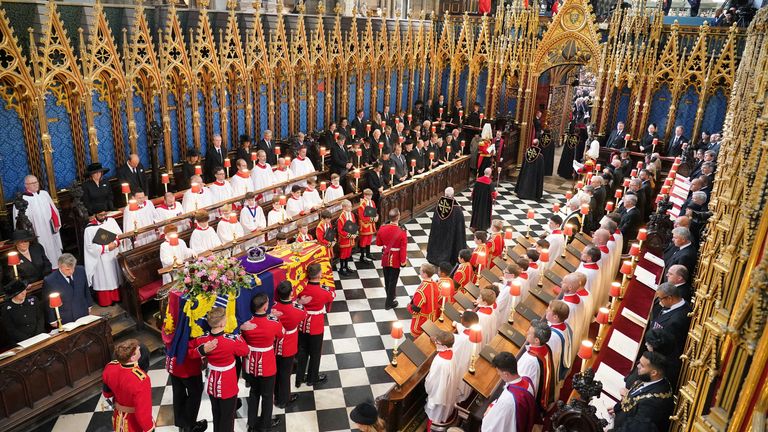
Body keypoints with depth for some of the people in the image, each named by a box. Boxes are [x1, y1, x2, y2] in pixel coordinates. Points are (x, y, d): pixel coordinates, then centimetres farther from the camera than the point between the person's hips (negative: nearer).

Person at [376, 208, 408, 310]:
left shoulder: (382, 229, -13)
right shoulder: (401, 232, -25)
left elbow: (378, 243, 2)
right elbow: (403, 250, -19)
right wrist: (403, 261, -6)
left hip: (385, 258, 4)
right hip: (395, 260, -4)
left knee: (387, 279, 22)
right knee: (393, 281, 10)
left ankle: (390, 295, 45)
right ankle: (389, 303, 21)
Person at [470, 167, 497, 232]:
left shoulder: (478, 180, -9)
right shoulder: (490, 182, -20)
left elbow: (474, 190, 0)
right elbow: (492, 193, -15)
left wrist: (473, 197, 14)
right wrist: (494, 196, 7)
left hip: (477, 199, 4)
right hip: (486, 201, -4)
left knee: (477, 211, 15)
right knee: (484, 212, 11)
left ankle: (474, 226, 21)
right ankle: (482, 226, 19)